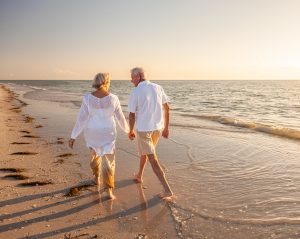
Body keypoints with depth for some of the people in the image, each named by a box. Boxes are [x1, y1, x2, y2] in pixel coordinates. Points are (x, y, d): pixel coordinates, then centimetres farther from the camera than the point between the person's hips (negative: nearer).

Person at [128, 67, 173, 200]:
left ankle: (167, 189, -4)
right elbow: (166, 108, 3)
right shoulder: (158, 88, 1)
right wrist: (166, 127, 12)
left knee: (152, 159, 0)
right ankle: (139, 175, 45)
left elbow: (132, 115, -10)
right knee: (144, 150, 29)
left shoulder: (135, 92, -14)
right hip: (158, 127, 6)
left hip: (143, 129, -6)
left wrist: (131, 131, 7)